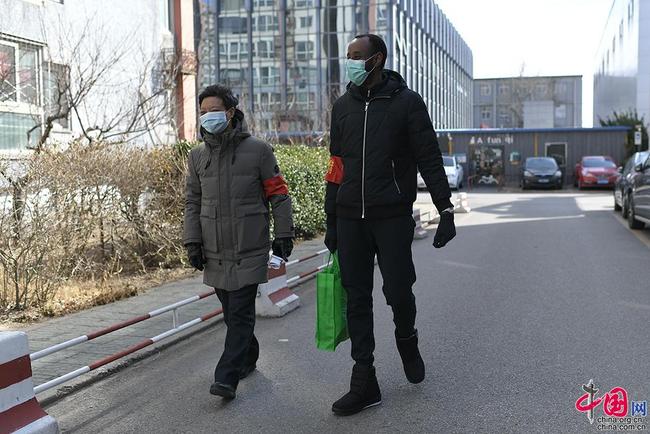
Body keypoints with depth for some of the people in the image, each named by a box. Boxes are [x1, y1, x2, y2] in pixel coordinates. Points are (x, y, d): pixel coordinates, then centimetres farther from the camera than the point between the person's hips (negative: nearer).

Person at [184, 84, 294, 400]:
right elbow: (192, 202, 12)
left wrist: (283, 236, -4)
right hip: (214, 252, 5)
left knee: (240, 314, -7)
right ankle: (248, 358, 34)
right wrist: (193, 242, 4)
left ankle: (226, 378, -7)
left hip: (249, 250, -5)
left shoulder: (257, 150, -4)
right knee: (231, 312, 14)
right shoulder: (197, 156, 8)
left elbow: (279, 194, -1)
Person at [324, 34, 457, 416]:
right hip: (350, 219, 4)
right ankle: (365, 383, 11)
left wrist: (446, 210, -9)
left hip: (393, 217, -4)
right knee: (357, 298, 4)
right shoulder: (343, 106, 11)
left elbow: (430, 160, -3)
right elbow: (337, 167, 14)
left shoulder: (407, 102, -2)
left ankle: (407, 341, 33)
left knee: (398, 290, -1)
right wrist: (332, 223, 13)